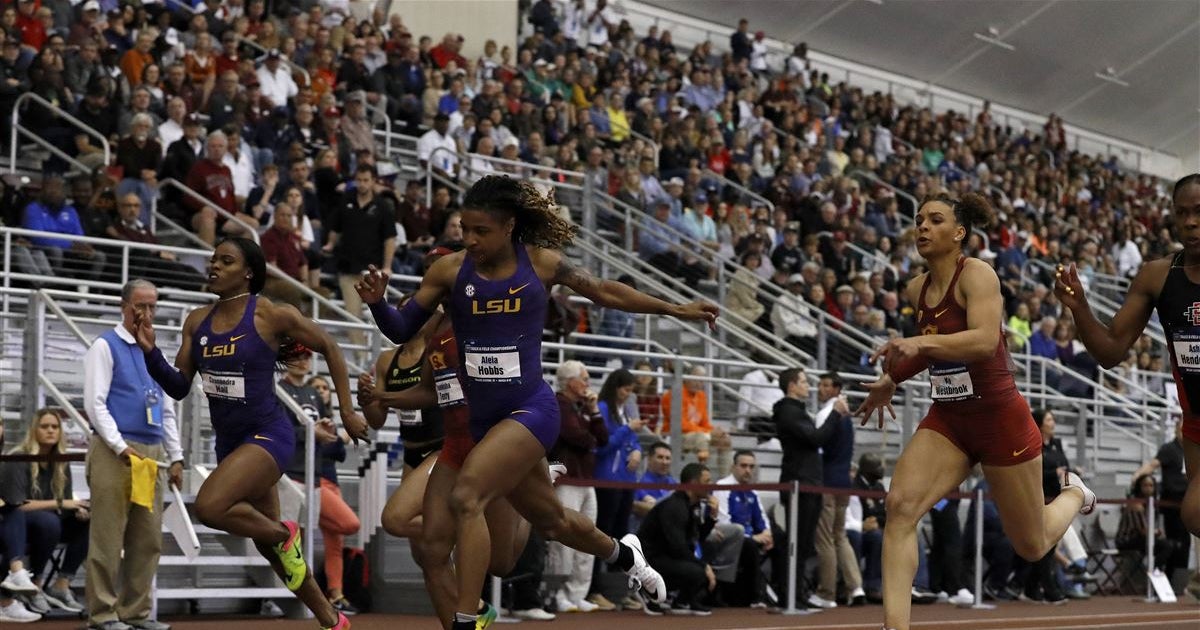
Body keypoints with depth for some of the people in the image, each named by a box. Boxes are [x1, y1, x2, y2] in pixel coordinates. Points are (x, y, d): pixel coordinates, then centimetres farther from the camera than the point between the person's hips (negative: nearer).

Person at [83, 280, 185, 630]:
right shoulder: (106, 347, -1)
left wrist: (175, 457, 14)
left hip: (151, 453, 7)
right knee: (108, 537, -6)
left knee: (148, 539, 6)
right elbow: (95, 403, -10)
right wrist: (122, 448, -17)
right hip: (113, 454, -7)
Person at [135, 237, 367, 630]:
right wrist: (150, 352, -10)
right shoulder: (197, 322, 4)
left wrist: (346, 411, 0)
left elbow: (330, 349, 0)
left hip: (268, 435, -7)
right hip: (229, 440, 7)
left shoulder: (272, 316, -12)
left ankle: (283, 534, -1)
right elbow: (179, 388, 6)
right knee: (268, 545, 14)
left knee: (209, 506, -29)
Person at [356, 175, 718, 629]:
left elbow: (604, 292, 9)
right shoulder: (450, 270, -3)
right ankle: (623, 554, 53)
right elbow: (402, 331, 1)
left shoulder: (541, 263, -6)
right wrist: (377, 303, -20)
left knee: (466, 497, -25)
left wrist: (675, 310, 15)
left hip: (531, 409, -4)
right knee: (549, 519, 22)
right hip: (483, 417, 4)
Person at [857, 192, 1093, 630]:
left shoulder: (977, 275, -16)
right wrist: (892, 379, 17)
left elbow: (985, 340, -34)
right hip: (947, 419, 5)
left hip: (1000, 417, -5)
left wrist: (921, 342, -46)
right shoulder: (917, 289, 4)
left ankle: (1074, 494, 44)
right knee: (900, 504, -22)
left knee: (1032, 546, 10)